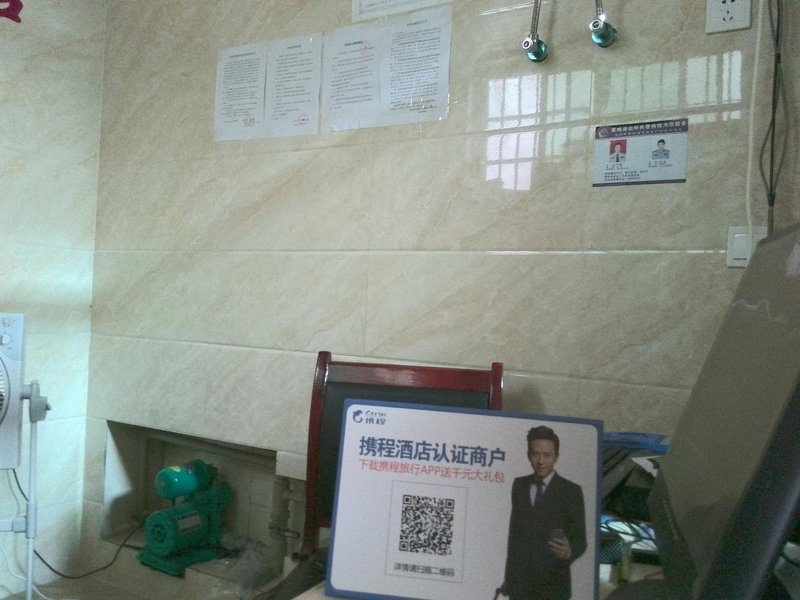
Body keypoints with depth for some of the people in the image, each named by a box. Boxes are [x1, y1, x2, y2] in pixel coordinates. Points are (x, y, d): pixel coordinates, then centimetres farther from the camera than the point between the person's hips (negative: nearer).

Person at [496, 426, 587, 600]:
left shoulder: (571, 491, -5)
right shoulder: (519, 485, 7)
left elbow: (580, 539, -7)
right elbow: (513, 530, 11)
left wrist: (568, 551, -29)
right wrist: (509, 575, 12)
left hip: (553, 585, -3)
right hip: (519, 582, 4)